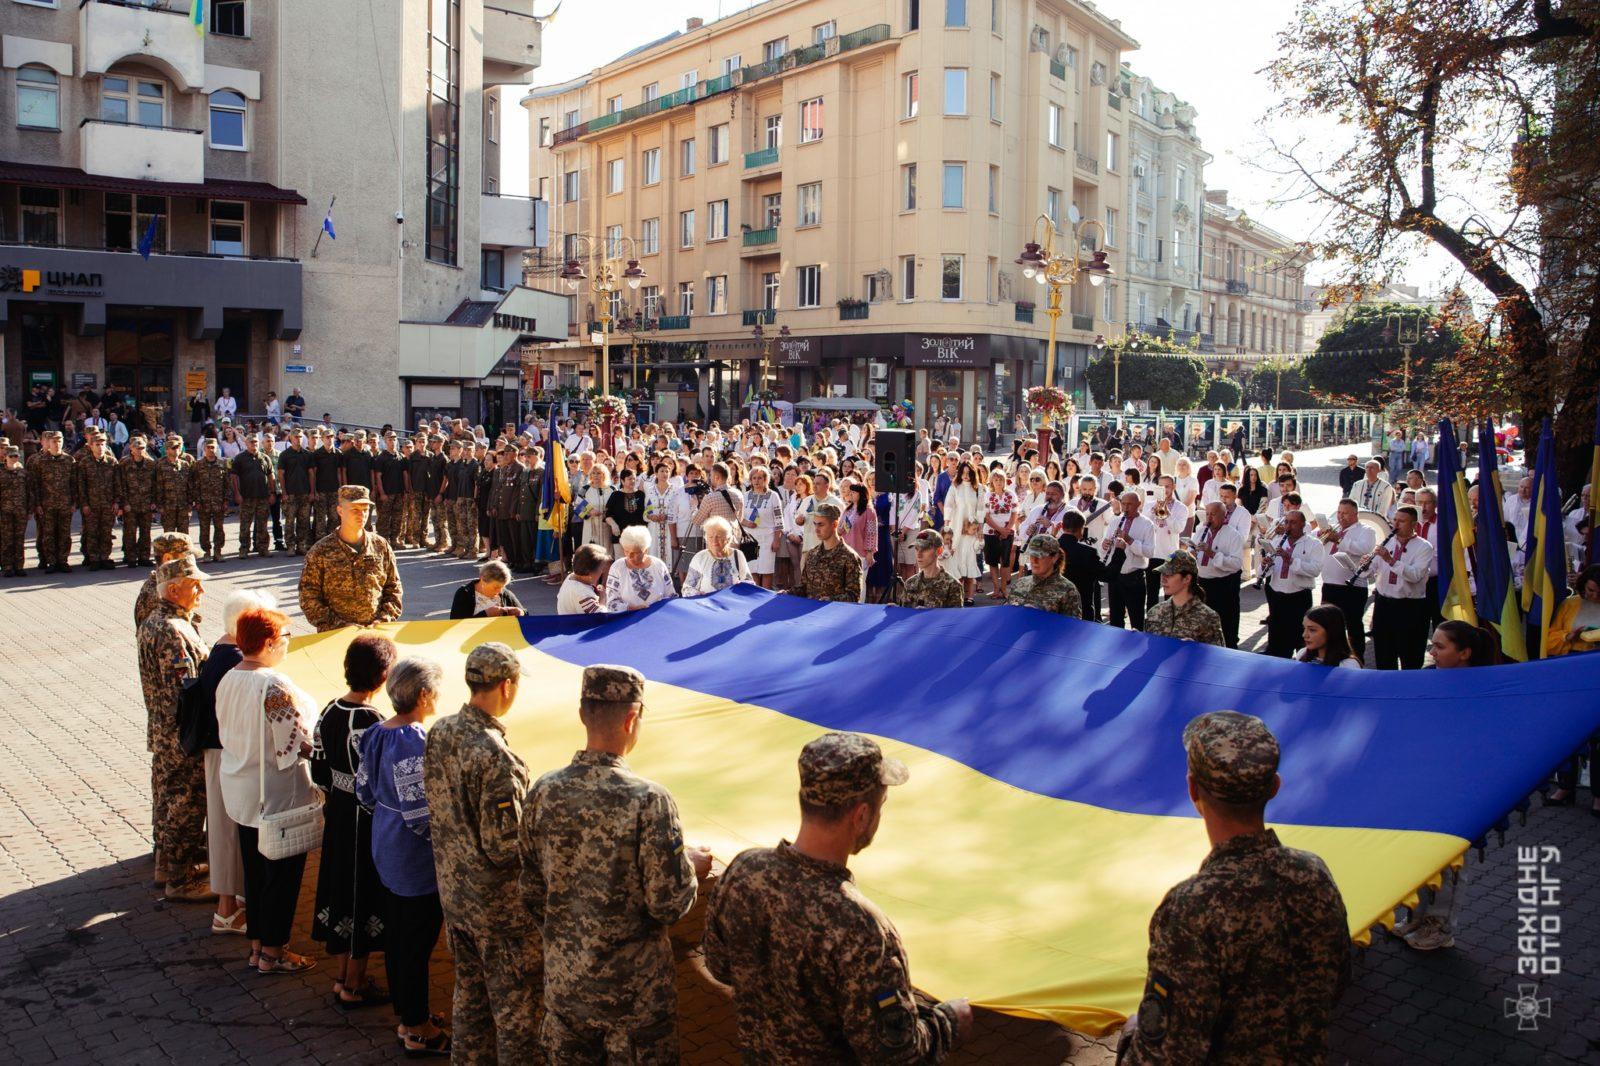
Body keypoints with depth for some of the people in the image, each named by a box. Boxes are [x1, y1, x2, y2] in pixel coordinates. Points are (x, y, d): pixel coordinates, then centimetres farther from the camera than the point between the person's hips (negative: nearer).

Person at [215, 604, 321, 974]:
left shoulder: (228, 680, 2)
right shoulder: (274, 687, -24)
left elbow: (226, 733, 12)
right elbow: (299, 743, -23)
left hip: (240, 790, 8)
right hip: (277, 794, -8)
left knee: (254, 868, 18)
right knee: (282, 873, 6)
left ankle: (257, 944, 29)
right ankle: (273, 952, 15)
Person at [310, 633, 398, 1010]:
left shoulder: (329, 712, -2)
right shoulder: (370, 723, -25)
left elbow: (318, 771, 7)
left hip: (336, 814, 8)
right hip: (365, 823, -8)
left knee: (337, 891, 19)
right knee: (365, 898, 7)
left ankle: (340, 978, 34)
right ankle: (354, 988, 21)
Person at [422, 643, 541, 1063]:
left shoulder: (439, 733, -4)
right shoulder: (495, 757, -29)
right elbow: (505, 849, -25)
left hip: (452, 889, 8)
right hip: (499, 903, -8)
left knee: (469, 991, 23)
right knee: (514, 1005, 10)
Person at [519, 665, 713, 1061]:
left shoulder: (543, 792, -8)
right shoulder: (648, 800, -23)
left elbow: (531, 892, 3)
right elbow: (668, 906, -18)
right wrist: (693, 869, 2)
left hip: (563, 978, 4)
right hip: (632, 985, -4)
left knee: (568, 1056, 22)